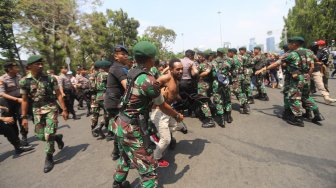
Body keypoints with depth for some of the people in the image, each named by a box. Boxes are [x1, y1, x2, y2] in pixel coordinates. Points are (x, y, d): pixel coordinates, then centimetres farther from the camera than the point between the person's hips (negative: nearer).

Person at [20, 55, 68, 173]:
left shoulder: (50, 78, -7)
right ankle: (57, 137, 37)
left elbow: (59, 95, -4)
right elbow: (24, 100, 4)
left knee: (49, 135, -5)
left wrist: (64, 110, -8)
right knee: (41, 136, 6)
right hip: (37, 111, 3)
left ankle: (49, 158, 14)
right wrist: (24, 117, 2)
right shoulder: (24, 81, -2)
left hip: (51, 109, -3)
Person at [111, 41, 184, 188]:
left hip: (120, 125, 9)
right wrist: (177, 116, 8)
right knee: (149, 170, 3)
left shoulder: (131, 73, 1)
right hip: (132, 130, -9)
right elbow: (163, 107, -8)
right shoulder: (149, 81, -22)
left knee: (125, 158, 31)